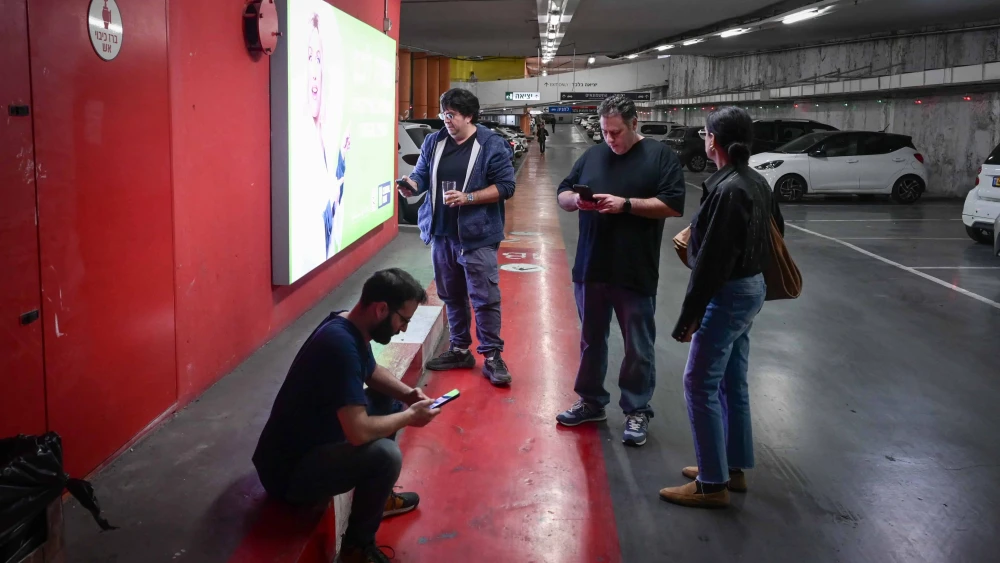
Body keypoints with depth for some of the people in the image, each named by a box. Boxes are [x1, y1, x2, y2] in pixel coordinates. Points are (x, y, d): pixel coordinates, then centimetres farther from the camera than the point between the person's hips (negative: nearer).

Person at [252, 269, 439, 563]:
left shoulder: (351, 327, -1)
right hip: (288, 469, -10)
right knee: (385, 455, -29)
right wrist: (409, 416, -18)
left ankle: (377, 496, 28)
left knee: (388, 403, 15)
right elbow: (358, 432, -34)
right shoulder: (341, 344, -30)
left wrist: (407, 394, 2)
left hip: (314, 438, 10)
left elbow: (373, 373, 21)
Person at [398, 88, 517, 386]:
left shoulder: (492, 145, -7)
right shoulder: (433, 141, 8)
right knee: (451, 295, 15)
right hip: (441, 234, 5)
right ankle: (460, 350, 28)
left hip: (476, 236, -5)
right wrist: (412, 184, -12)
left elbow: (505, 186, -10)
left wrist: (468, 198, -19)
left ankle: (492, 356, 8)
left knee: (485, 298, -2)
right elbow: (422, 175, 12)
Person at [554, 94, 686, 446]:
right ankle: (592, 402, 31)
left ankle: (637, 411, 19)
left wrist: (626, 204, -19)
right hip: (590, 269, 5)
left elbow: (673, 205, -11)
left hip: (636, 273, -4)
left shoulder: (660, 156, -4)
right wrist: (575, 199, -10)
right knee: (591, 339, 16)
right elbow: (562, 195, 14)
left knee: (638, 347, 5)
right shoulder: (592, 156, 9)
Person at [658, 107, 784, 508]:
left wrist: (689, 315, -21)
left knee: (700, 385, -2)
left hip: (728, 294, -10)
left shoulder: (727, 190, -23)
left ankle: (712, 483, 5)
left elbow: (712, 261, -25)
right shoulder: (757, 183, 7)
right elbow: (776, 229, 20)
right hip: (752, 288, 10)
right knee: (733, 383, 18)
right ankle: (734, 467, 29)